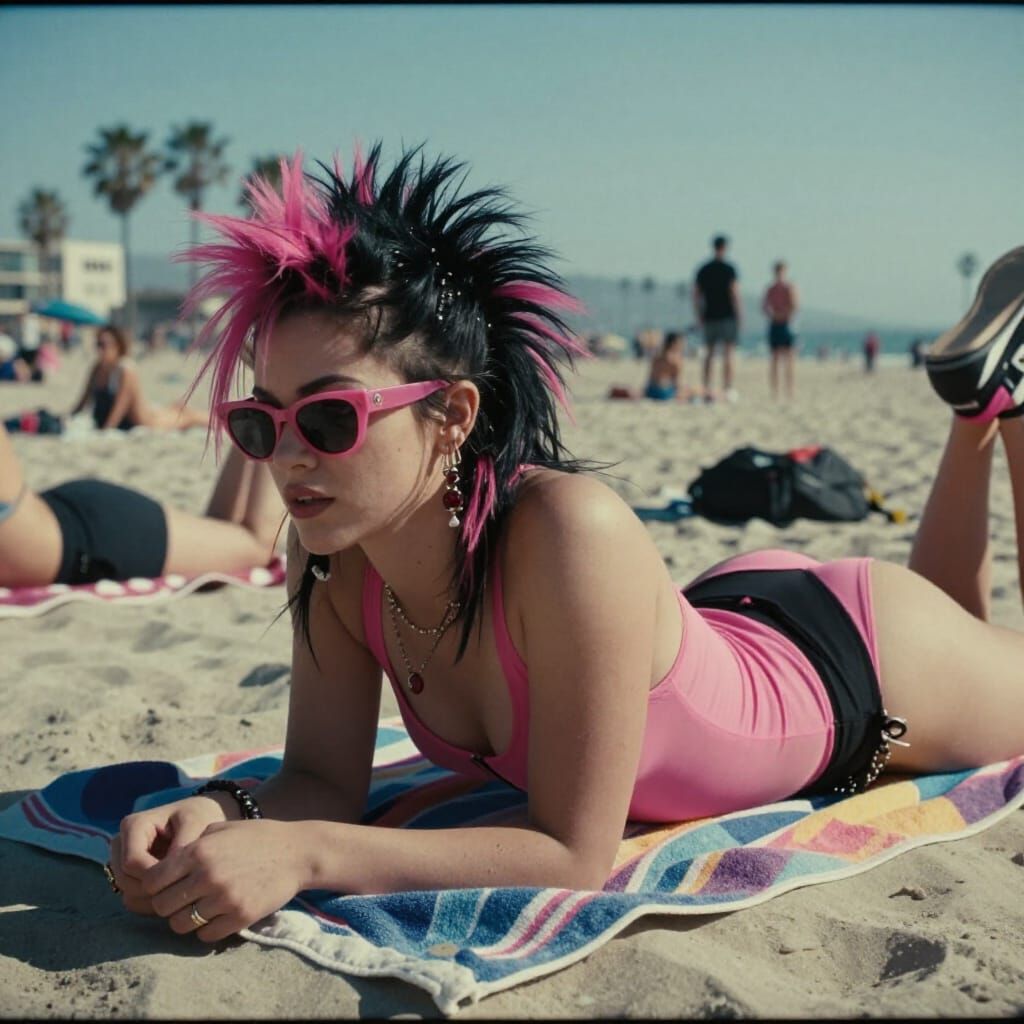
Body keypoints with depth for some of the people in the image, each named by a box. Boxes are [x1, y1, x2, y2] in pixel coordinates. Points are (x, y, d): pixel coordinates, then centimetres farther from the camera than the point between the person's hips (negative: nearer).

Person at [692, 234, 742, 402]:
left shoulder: (703, 270, 7)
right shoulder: (729, 269, -8)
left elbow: (696, 296, 7)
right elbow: (735, 294, -12)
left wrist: (699, 318, 13)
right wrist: (740, 316, -5)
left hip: (709, 317, 4)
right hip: (727, 317, -4)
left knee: (709, 354, 9)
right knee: (728, 354, -1)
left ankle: (707, 389, 4)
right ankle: (727, 389, -4)